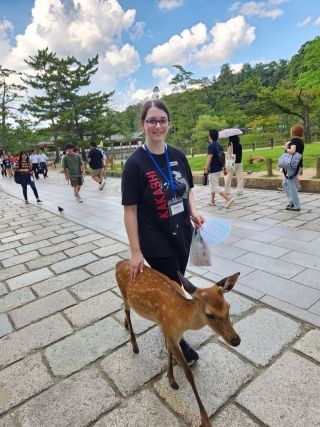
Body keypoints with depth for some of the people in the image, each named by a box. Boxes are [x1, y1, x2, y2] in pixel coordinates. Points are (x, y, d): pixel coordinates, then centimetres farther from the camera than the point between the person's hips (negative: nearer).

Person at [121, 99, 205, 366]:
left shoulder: (178, 156, 1)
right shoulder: (136, 163, -15)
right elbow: (130, 209, -14)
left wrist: (194, 211, -5)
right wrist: (136, 252, -15)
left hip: (183, 235, 6)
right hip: (156, 243, -5)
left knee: (176, 284, 21)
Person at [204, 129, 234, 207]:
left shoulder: (211, 146, -15)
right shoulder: (219, 145, 10)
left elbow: (209, 158, -21)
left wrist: (206, 168, -17)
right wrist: (224, 168, 17)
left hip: (213, 169, -9)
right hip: (219, 168, 9)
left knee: (216, 187, -5)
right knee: (212, 185, 21)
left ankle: (229, 199, -13)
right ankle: (212, 201, 28)